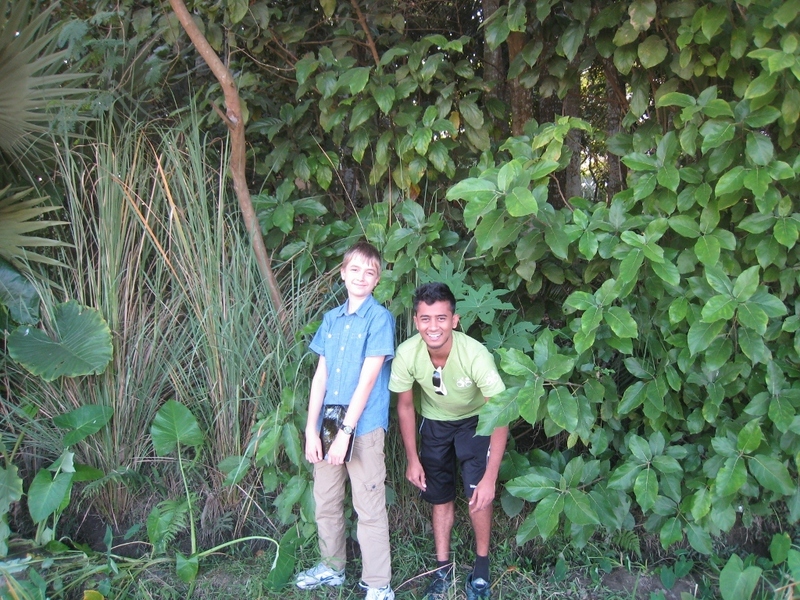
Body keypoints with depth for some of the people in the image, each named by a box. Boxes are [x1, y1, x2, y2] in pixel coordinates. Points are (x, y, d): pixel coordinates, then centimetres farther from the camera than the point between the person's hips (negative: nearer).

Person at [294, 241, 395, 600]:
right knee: (325, 502, 16)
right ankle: (331, 567, 36)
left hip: (363, 426, -6)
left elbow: (367, 379, -13)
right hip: (328, 422, 6)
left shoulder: (379, 318, -7)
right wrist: (311, 429, 2)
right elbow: (320, 375, 8)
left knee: (369, 509, 2)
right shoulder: (330, 319, 10)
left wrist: (346, 432, -17)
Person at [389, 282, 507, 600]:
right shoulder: (406, 354, -28)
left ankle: (482, 564, 8)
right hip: (434, 422, 3)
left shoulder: (476, 355, -36)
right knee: (439, 496, 8)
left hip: (475, 421, -2)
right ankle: (443, 568, 26)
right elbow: (405, 405, -9)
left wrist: (490, 477, -31)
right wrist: (412, 459, -5)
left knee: (477, 493, -16)